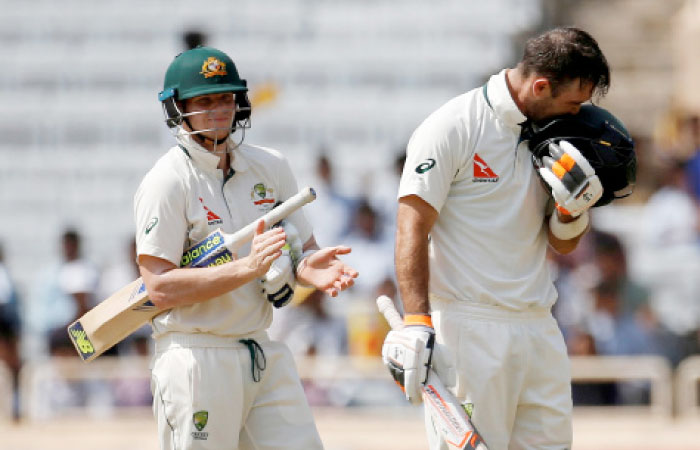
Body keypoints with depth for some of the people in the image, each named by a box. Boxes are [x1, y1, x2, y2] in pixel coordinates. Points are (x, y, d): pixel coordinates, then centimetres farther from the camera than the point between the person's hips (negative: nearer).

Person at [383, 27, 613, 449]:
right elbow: (412, 229, -12)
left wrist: (573, 207, -3)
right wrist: (416, 323, -21)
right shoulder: (450, 128, -8)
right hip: (467, 328, -7)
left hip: (539, 327, 7)